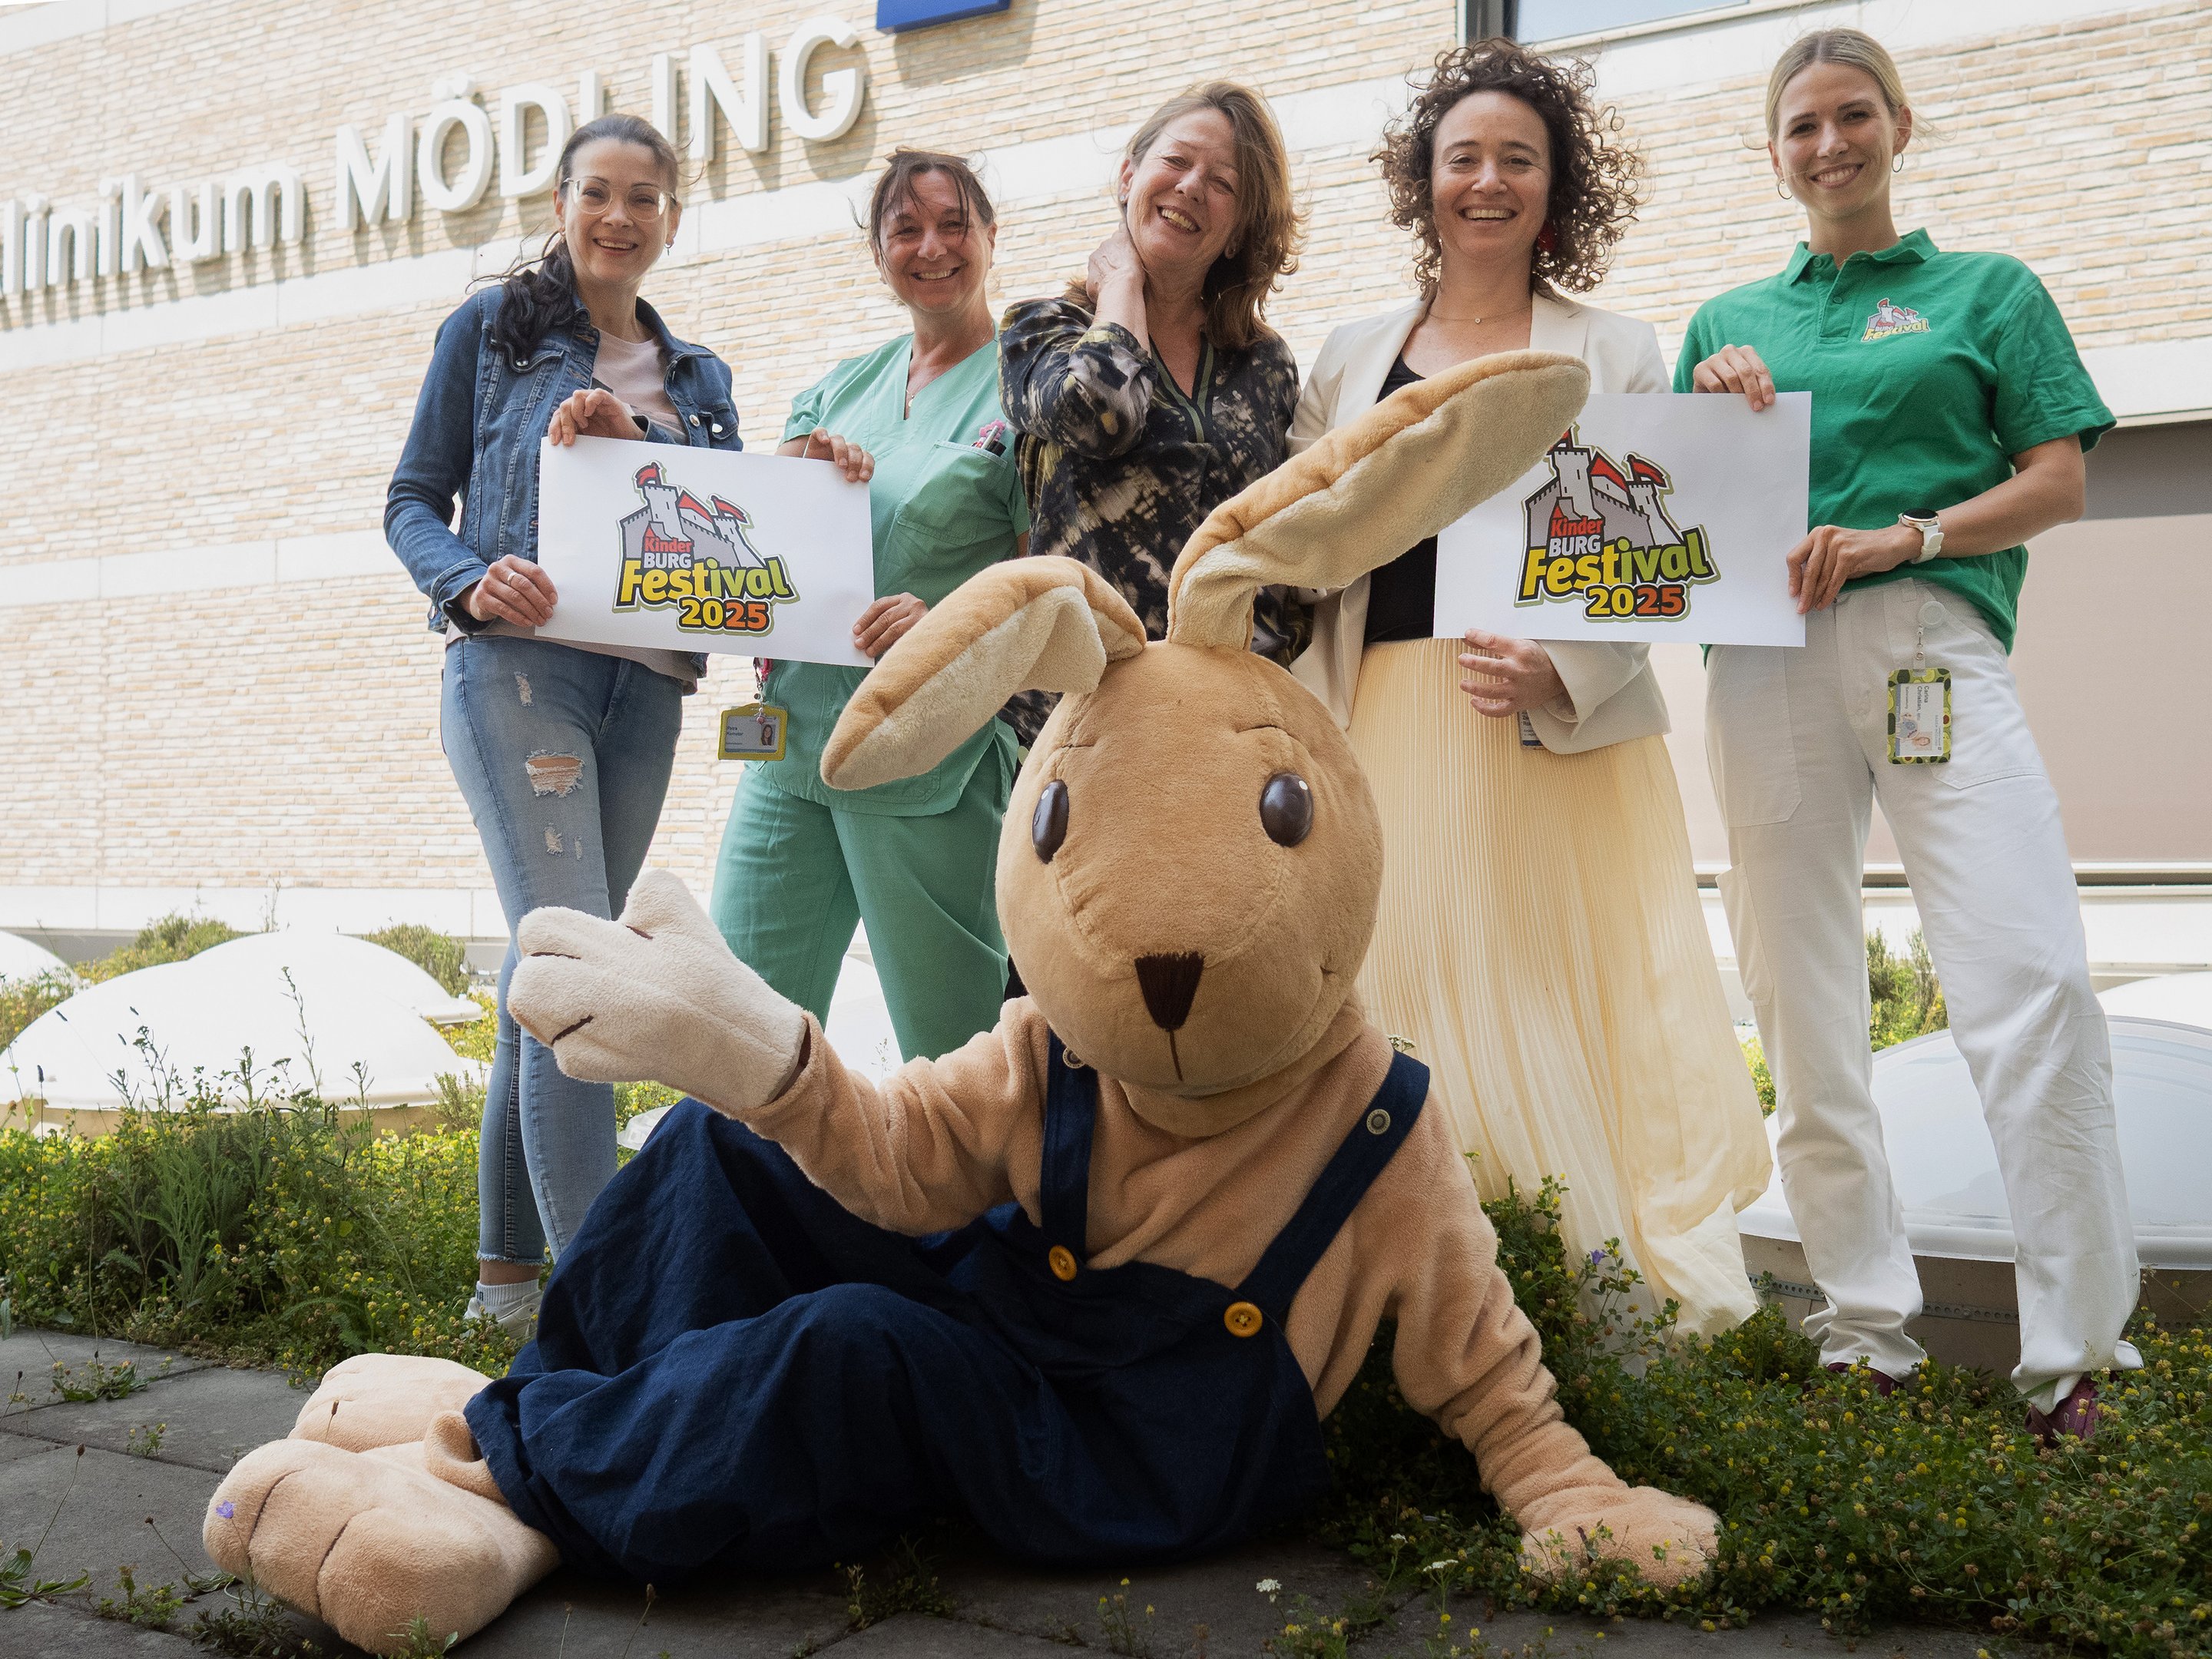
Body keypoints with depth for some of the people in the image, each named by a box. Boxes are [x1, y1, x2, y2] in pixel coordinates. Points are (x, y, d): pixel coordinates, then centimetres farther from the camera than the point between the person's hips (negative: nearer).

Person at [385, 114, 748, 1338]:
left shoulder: (696, 375, 21)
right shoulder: (492, 327, 10)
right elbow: (414, 500, 6)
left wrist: (627, 447, -4)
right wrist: (469, 580, -14)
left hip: (643, 685, 5)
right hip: (517, 667, -5)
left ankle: (507, 1266, 19)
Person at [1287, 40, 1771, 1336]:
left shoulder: (1616, 354, 8)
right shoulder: (1352, 358, 16)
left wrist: (1555, 669, -17)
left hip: (1567, 733, -2)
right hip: (1393, 730, 2)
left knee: (1570, 1007, -7)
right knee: (1415, 1003, -2)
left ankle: (1662, 1300, 2)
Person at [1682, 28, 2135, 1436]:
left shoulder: (1990, 291, 16)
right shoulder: (1731, 324, 22)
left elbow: (2059, 484, 7)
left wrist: (1902, 537, -8)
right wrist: (1710, 410, 1)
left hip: (1934, 638, -2)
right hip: (1765, 659, 3)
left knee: (2036, 978, -16)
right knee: (1803, 1004, 1)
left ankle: (2078, 1351, -9)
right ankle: (1869, 1327, 12)